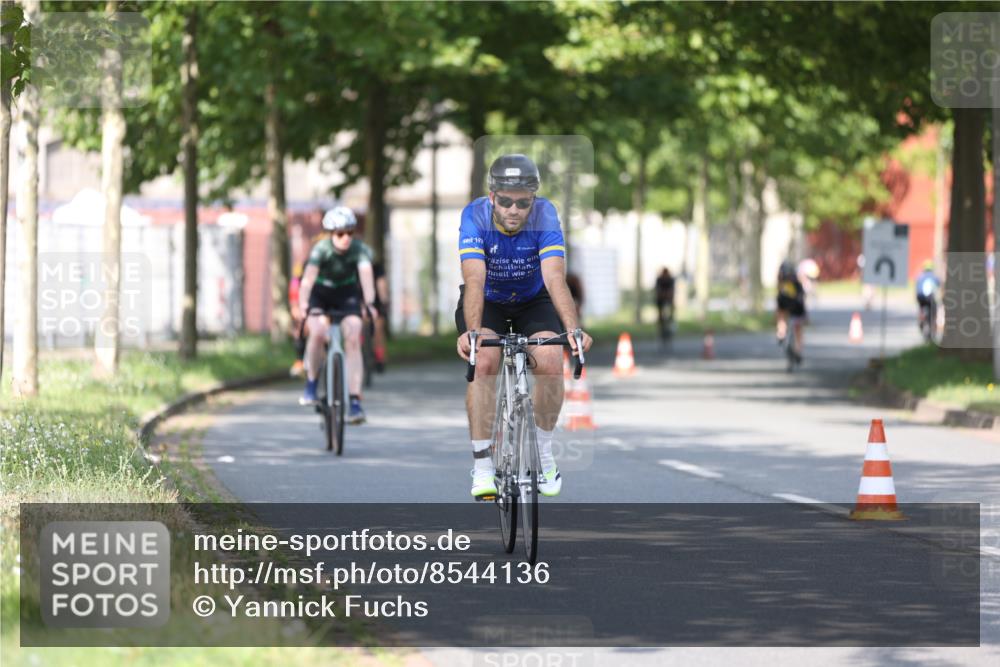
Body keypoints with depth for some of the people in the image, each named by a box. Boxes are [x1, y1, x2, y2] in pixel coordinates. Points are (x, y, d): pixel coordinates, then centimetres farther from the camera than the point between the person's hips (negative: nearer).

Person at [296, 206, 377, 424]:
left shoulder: (358, 250, -22)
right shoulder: (321, 249, -26)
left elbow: (366, 275, -37)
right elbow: (308, 277, -39)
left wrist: (370, 303, -54)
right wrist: (303, 305, -55)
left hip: (347, 294, 1)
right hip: (320, 294, -1)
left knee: (353, 339, -18)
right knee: (318, 332, -29)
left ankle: (355, 402, -17)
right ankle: (311, 383, -6)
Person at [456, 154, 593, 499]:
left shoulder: (545, 215, -27)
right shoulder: (475, 216, -29)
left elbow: (555, 278, -37)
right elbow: (474, 280, -40)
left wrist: (573, 329, -52)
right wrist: (472, 331, -56)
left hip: (533, 300, 1)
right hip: (487, 302, -1)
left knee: (551, 362, -23)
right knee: (484, 360, -28)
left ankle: (543, 452, 0)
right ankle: (482, 466, -22)